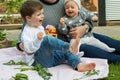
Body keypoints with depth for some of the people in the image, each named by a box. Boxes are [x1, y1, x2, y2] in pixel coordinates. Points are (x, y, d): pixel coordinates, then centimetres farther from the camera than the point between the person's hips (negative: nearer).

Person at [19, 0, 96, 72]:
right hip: (37, 61, -9)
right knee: (46, 40, -31)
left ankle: (79, 65, -25)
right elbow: (28, 49, -25)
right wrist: (37, 39, -39)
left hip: (49, 57, 9)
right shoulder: (26, 32, -12)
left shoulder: (40, 27, 18)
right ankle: (70, 46, -36)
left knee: (66, 51, -3)